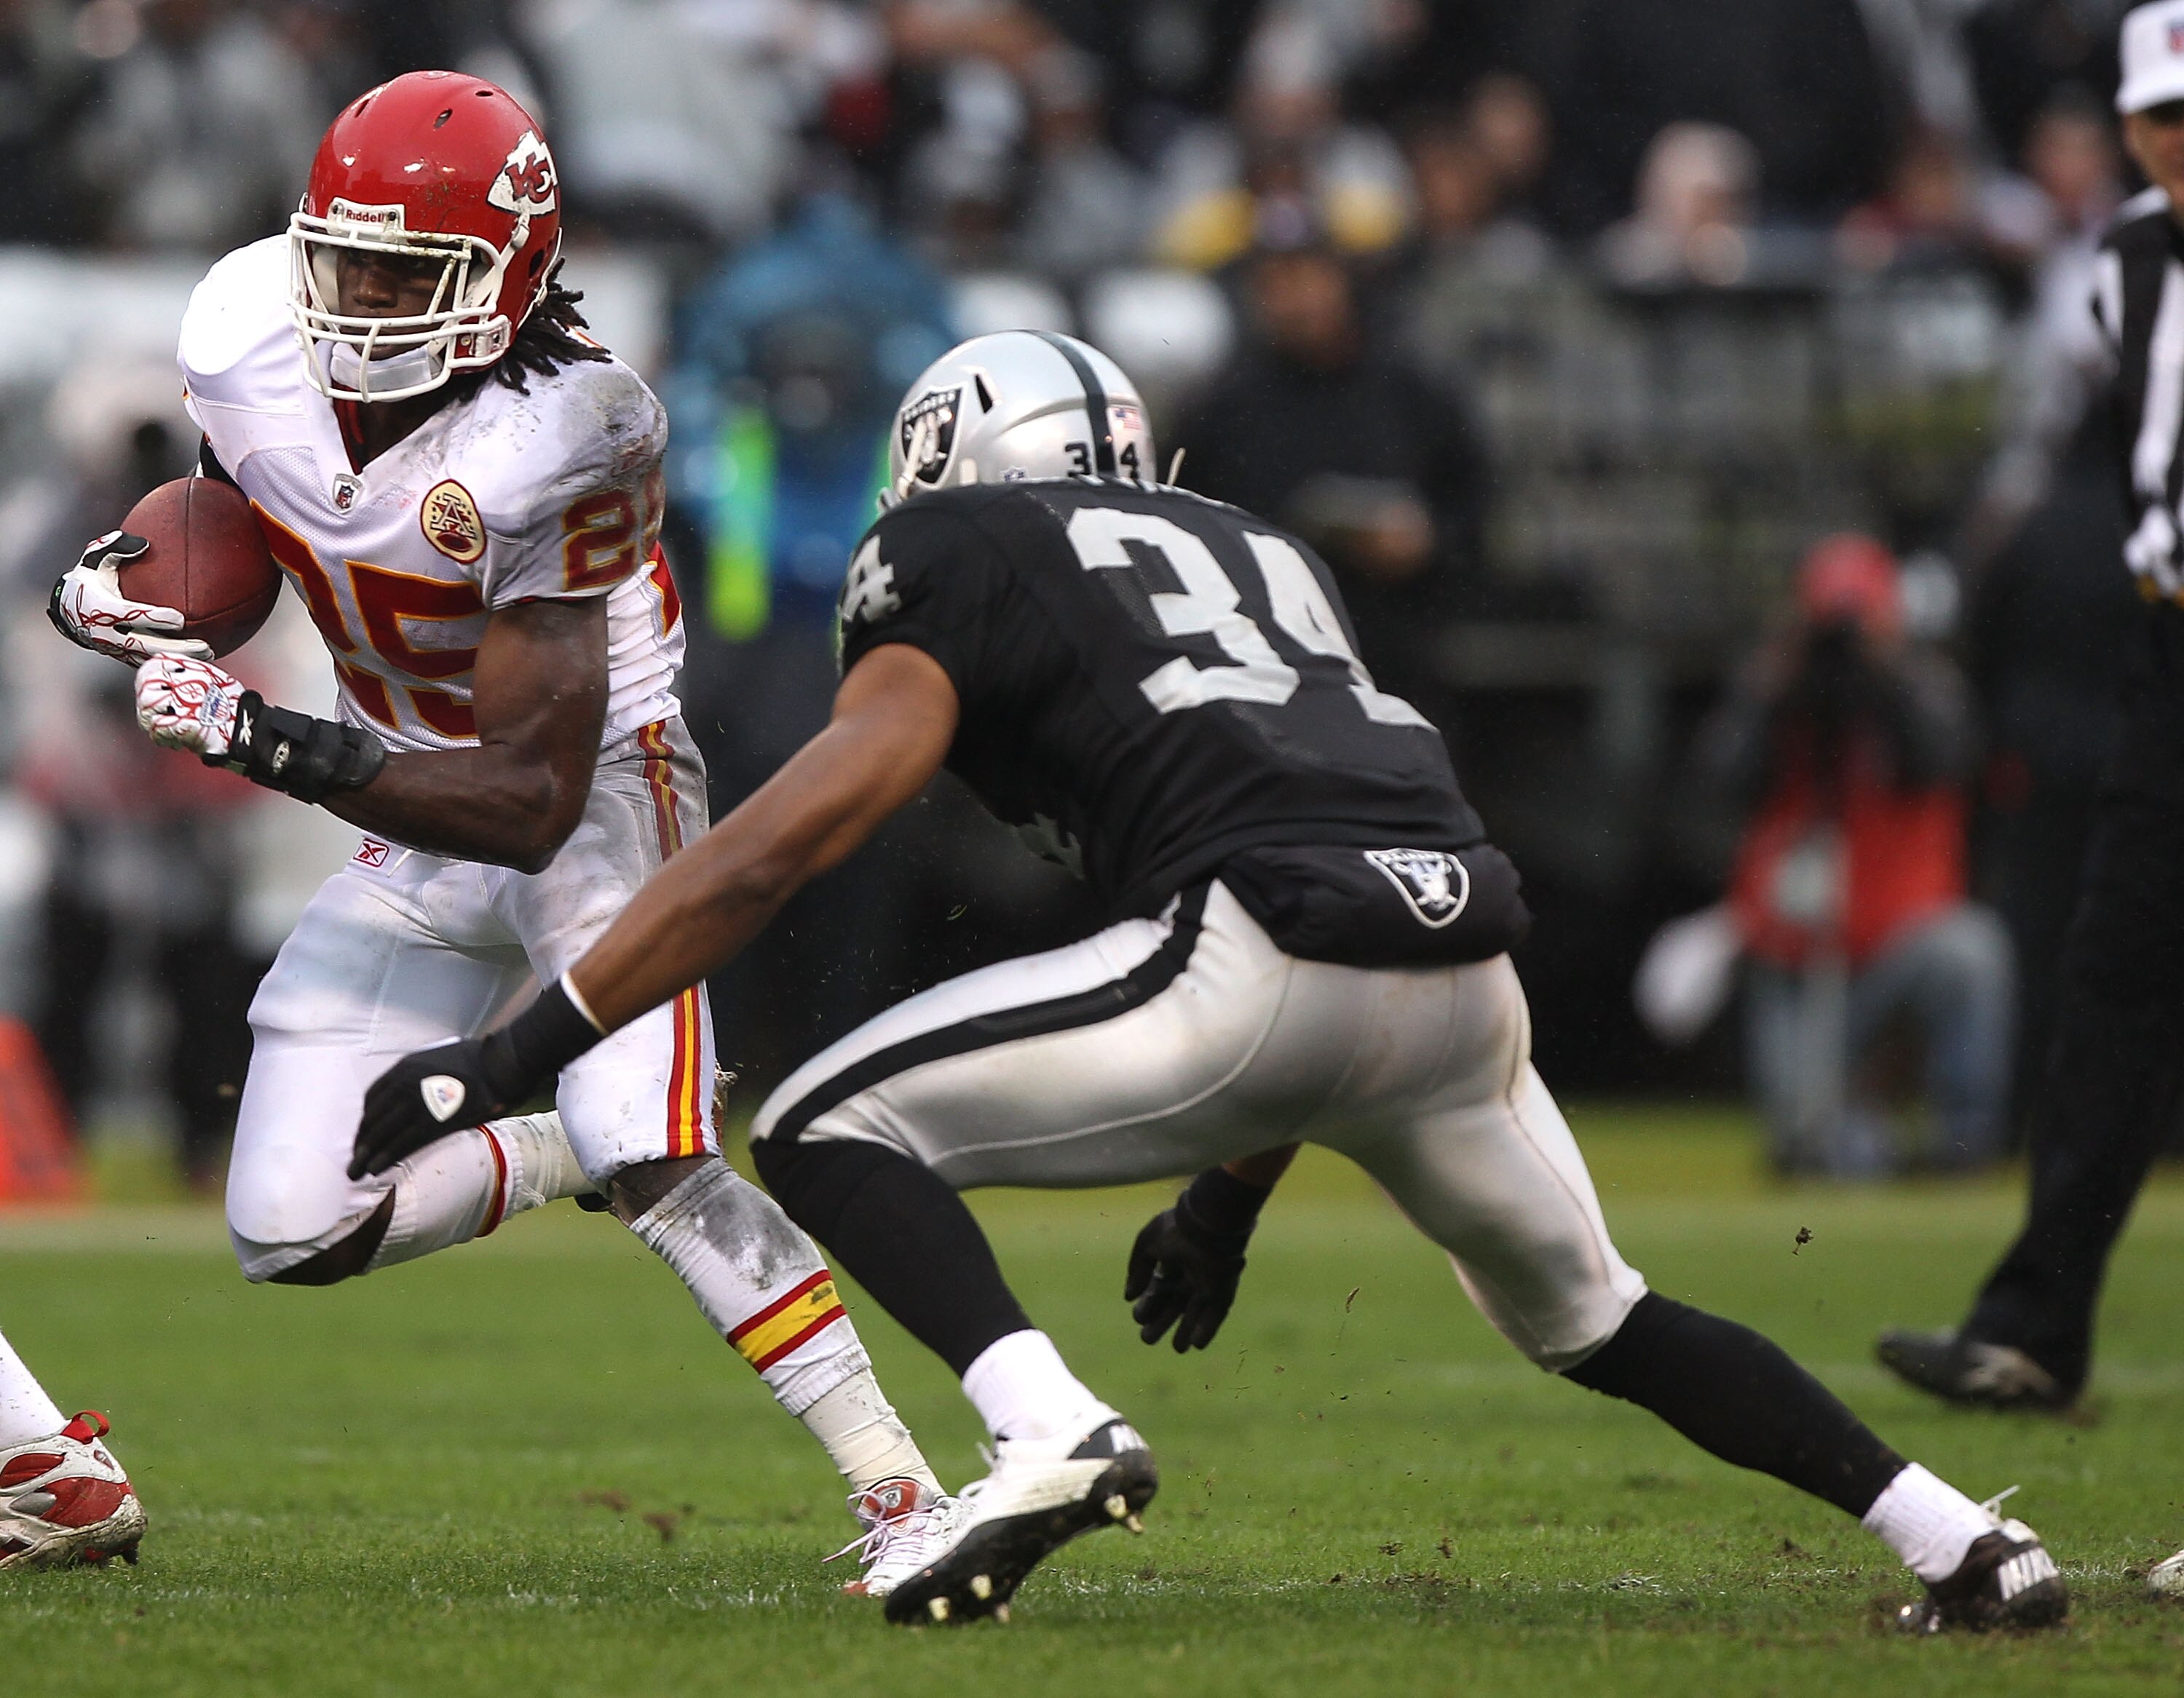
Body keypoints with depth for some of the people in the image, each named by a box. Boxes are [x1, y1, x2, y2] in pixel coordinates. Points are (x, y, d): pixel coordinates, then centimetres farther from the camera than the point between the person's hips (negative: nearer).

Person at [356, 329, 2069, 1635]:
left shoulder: (962, 562, 14)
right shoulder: (1266, 554, 34)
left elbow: (789, 840, 1)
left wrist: (516, 1051, 1)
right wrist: (1227, 1197, 44)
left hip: (1265, 960, -7)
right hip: (1465, 972, 7)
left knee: (828, 1131, 4)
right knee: (1591, 1320, 31)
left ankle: (1049, 1430, -17)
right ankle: (1964, 1542, 26)